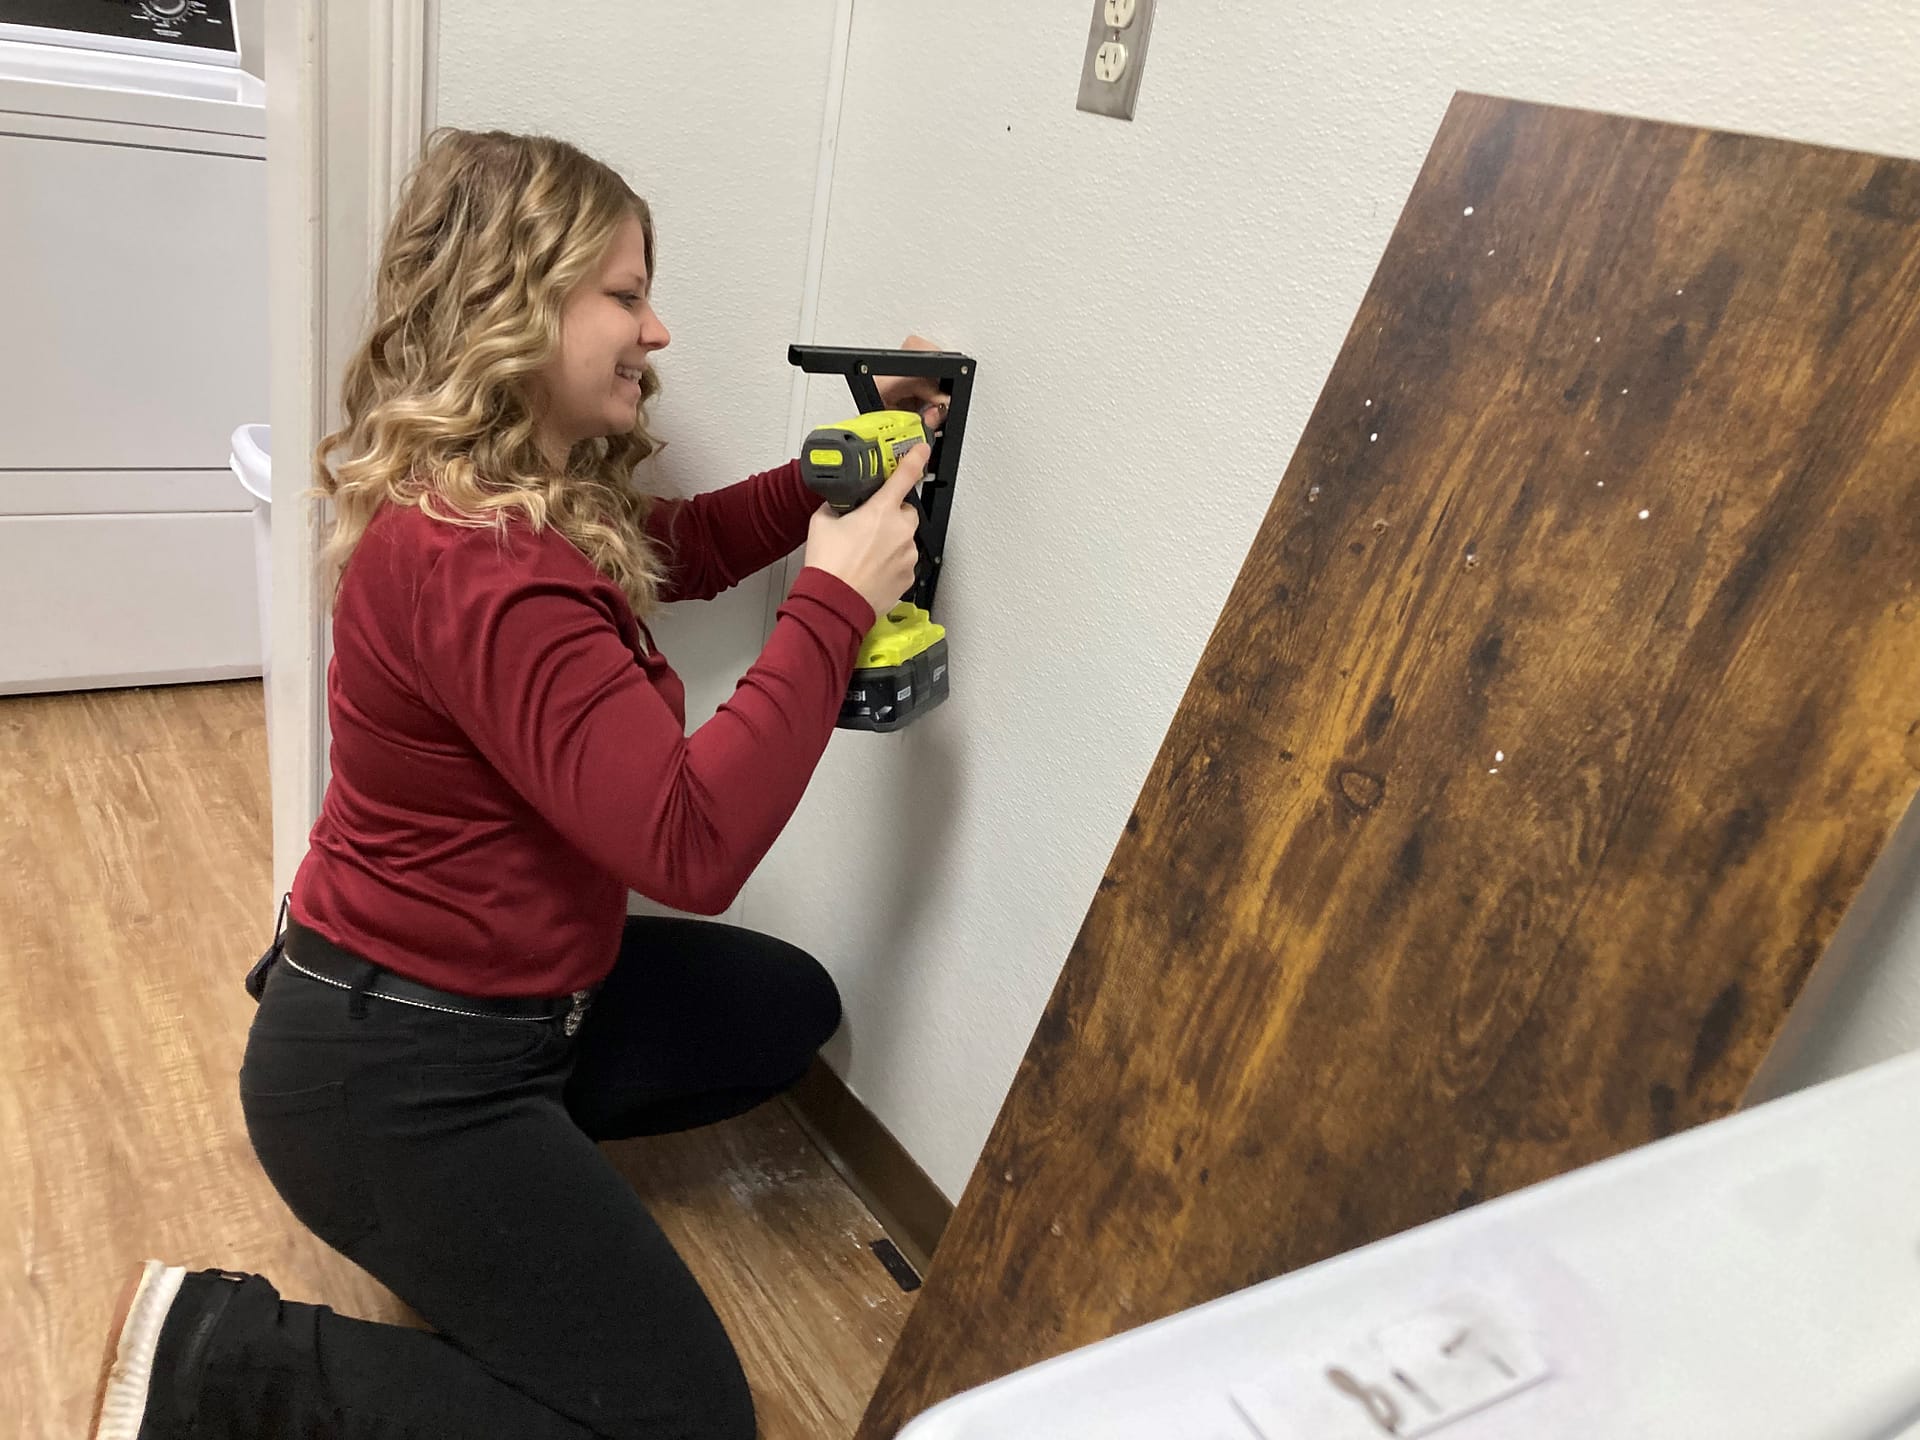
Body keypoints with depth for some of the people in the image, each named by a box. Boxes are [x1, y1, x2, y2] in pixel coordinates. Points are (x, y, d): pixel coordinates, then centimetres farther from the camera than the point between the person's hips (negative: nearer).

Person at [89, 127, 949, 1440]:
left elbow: (673, 549, 17)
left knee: (788, 1010, 22)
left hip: (509, 987, 10)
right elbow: (695, 845, -33)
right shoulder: (477, 566, -30)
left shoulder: (516, 493, 1)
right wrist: (835, 603, -25)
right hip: (386, 1076, -10)